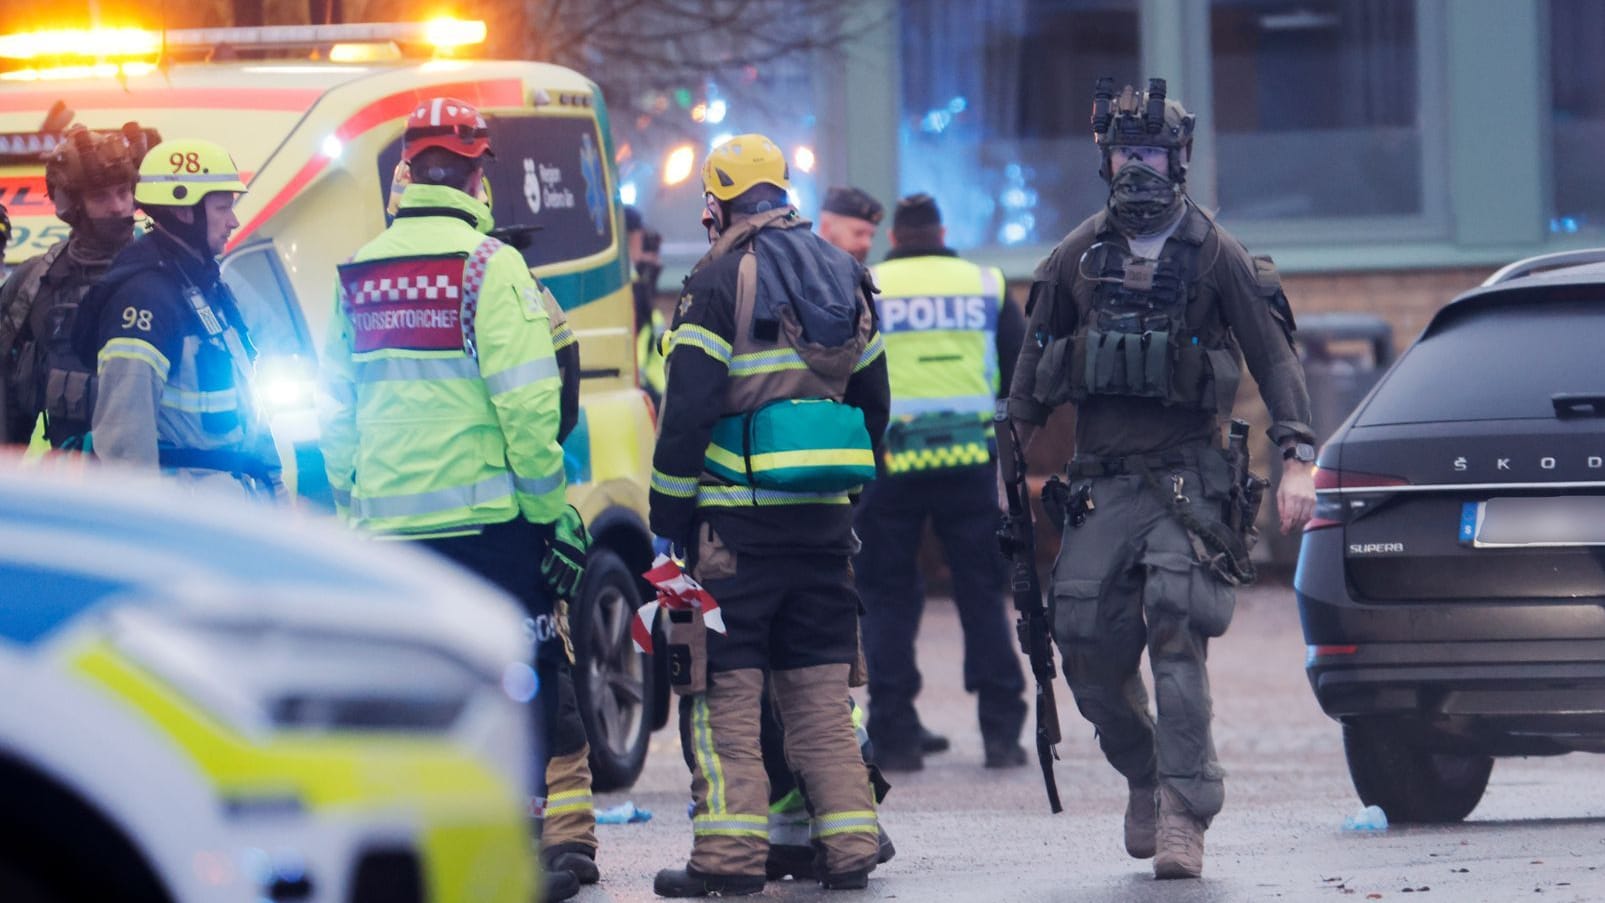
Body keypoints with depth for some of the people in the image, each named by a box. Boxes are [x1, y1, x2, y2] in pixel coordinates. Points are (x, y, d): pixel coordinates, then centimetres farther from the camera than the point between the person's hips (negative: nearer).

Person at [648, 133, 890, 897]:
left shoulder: (720, 279, -7)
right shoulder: (844, 277, 14)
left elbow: (687, 409, -12)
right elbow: (872, 400, 19)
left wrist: (667, 519, -7)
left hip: (737, 513, -6)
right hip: (824, 517, 6)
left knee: (723, 687, -3)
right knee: (821, 687, 11)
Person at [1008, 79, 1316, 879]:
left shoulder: (1215, 256, 0)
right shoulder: (1077, 258, 10)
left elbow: (1274, 357, 0)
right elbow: (1036, 361, 18)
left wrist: (1297, 460, -9)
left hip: (1187, 477, -4)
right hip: (1100, 482, 4)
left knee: (1177, 639, -16)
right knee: (1087, 649, -3)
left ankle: (1182, 814, -17)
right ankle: (1143, 776, 22)